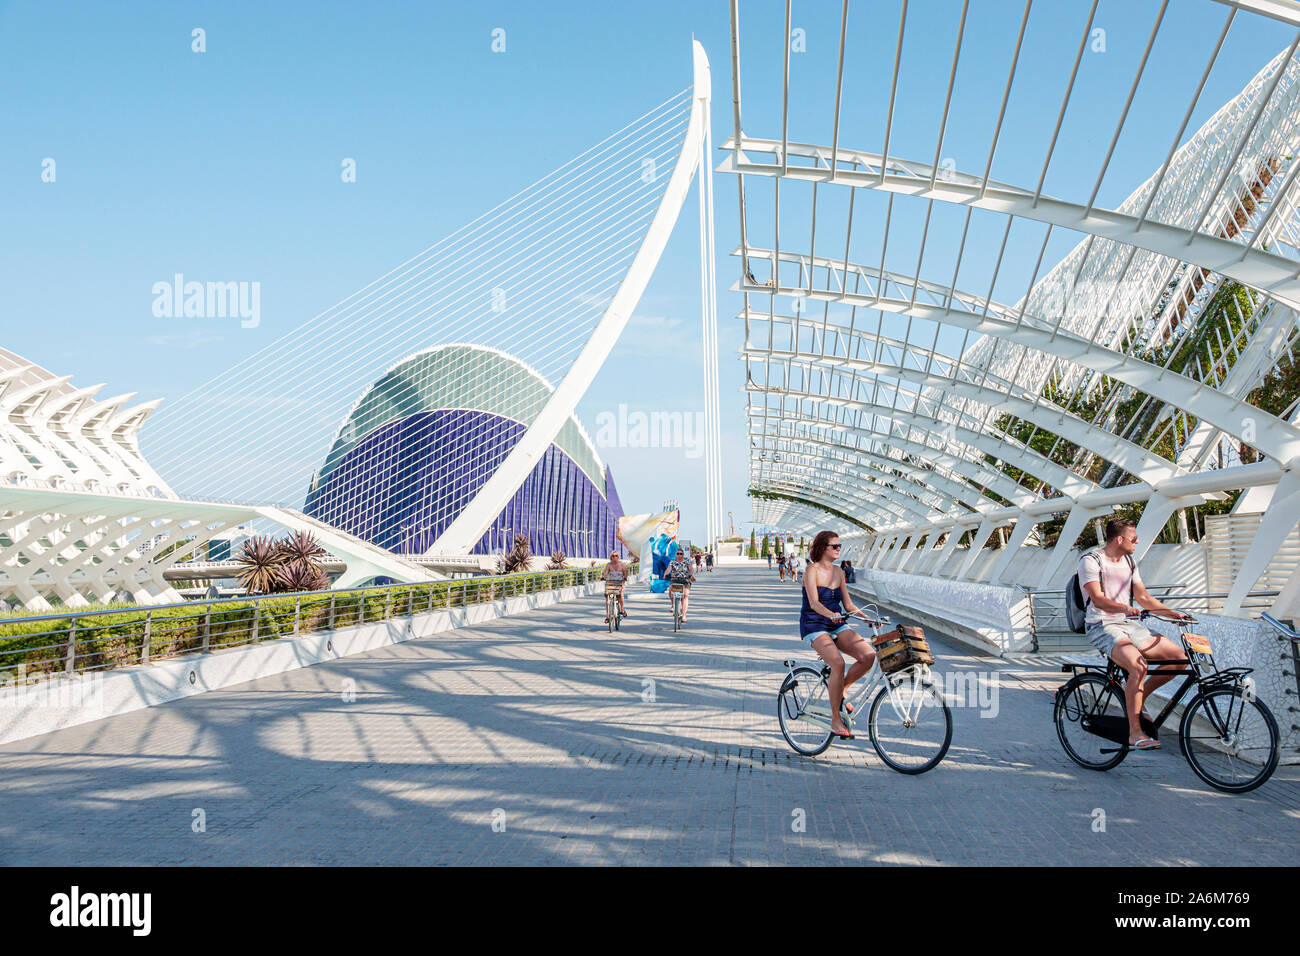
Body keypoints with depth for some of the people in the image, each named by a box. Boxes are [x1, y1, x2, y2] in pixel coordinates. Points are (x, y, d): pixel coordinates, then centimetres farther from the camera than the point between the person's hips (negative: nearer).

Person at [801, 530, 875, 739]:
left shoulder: (839, 572, 11)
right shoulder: (812, 570, -9)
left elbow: (848, 605, 12)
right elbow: (814, 603, -22)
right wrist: (830, 614, -40)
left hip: (837, 626, 6)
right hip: (814, 626, -6)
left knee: (869, 655, -18)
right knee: (838, 663, -30)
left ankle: (842, 689, 7)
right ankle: (835, 720, -16)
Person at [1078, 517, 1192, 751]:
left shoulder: (1129, 562, 16)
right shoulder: (1090, 561, -9)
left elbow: (1143, 597, 19)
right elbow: (1098, 600, -21)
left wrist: (1172, 613, 6)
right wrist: (1124, 608, -39)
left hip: (1129, 625, 8)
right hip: (1102, 627, -8)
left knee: (1179, 656, -6)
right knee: (1139, 665, -32)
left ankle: (1137, 699, 10)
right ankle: (1135, 733, -24)